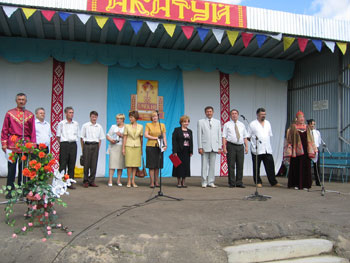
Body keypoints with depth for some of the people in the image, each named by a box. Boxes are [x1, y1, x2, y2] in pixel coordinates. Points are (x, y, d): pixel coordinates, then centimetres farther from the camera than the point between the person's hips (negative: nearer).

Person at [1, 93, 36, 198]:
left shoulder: (30, 115, 10)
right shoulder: (9, 113, 7)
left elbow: (32, 131, 8)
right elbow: (4, 130, 6)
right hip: (12, 144, -1)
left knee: (23, 168, 6)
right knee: (11, 168, 0)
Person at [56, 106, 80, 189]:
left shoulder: (76, 123, 11)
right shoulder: (61, 123, 1)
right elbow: (58, 136, 4)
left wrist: (74, 141, 5)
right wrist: (62, 143, -1)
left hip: (73, 144, 3)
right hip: (64, 144, -3)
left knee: (72, 164, 5)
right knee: (63, 164, -3)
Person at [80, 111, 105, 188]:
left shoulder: (99, 127, 10)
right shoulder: (85, 125, 3)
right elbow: (82, 137, 5)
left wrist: (98, 148, 6)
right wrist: (83, 148, 3)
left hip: (95, 145, 3)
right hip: (87, 145, -2)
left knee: (94, 164, 2)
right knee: (86, 163, -2)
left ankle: (91, 181, 11)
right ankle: (85, 181, 7)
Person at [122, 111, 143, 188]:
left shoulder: (140, 126, 6)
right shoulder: (127, 126, 4)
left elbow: (141, 138, 11)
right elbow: (125, 137, 3)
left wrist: (141, 149, 12)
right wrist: (123, 148, -2)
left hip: (137, 147, 1)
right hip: (129, 146, -1)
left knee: (135, 164, 1)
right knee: (129, 164, -4)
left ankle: (133, 181, 8)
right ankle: (129, 181, 5)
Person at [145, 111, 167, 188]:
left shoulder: (162, 125, 11)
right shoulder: (148, 125, 5)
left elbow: (164, 136, 8)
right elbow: (146, 135, -5)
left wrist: (165, 145, -6)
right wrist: (155, 138, -10)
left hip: (159, 147, 2)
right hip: (150, 146, -2)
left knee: (158, 165, 4)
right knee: (151, 165, -3)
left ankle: (156, 181, 13)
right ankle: (152, 182, 1)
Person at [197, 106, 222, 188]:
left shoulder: (217, 122, 13)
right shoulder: (201, 122, 6)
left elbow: (219, 135, 11)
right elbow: (199, 135, 2)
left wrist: (220, 147, 4)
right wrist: (200, 147, -5)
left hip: (214, 147, 2)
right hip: (205, 147, -2)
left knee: (212, 165, 3)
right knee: (204, 165, 0)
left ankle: (211, 182, 11)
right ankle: (204, 182, 8)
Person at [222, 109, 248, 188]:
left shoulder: (242, 125, 16)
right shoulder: (227, 124, 5)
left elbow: (245, 137, 14)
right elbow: (224, 137, -1)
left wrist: (246, 146, 4)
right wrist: (224, 147, -11)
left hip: (240, 146, 3)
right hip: (231, 146, -3)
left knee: (240, 165, 4)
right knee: (231, 165, -2)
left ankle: (239, 183, 12)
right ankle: (232, 183, 5)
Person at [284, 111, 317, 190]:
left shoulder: (307, 128, 15)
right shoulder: (292, 127, 2)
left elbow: (310, 140, 17)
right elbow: (289, 139, 0)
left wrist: (312, 151, 11)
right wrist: (289, 150, -7)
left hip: (305, 151, 4)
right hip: (296, 151, -4)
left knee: (306, 167, 2)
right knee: (296, 167, 0)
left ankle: (305, 184, 10)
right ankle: (296, 184, 9)